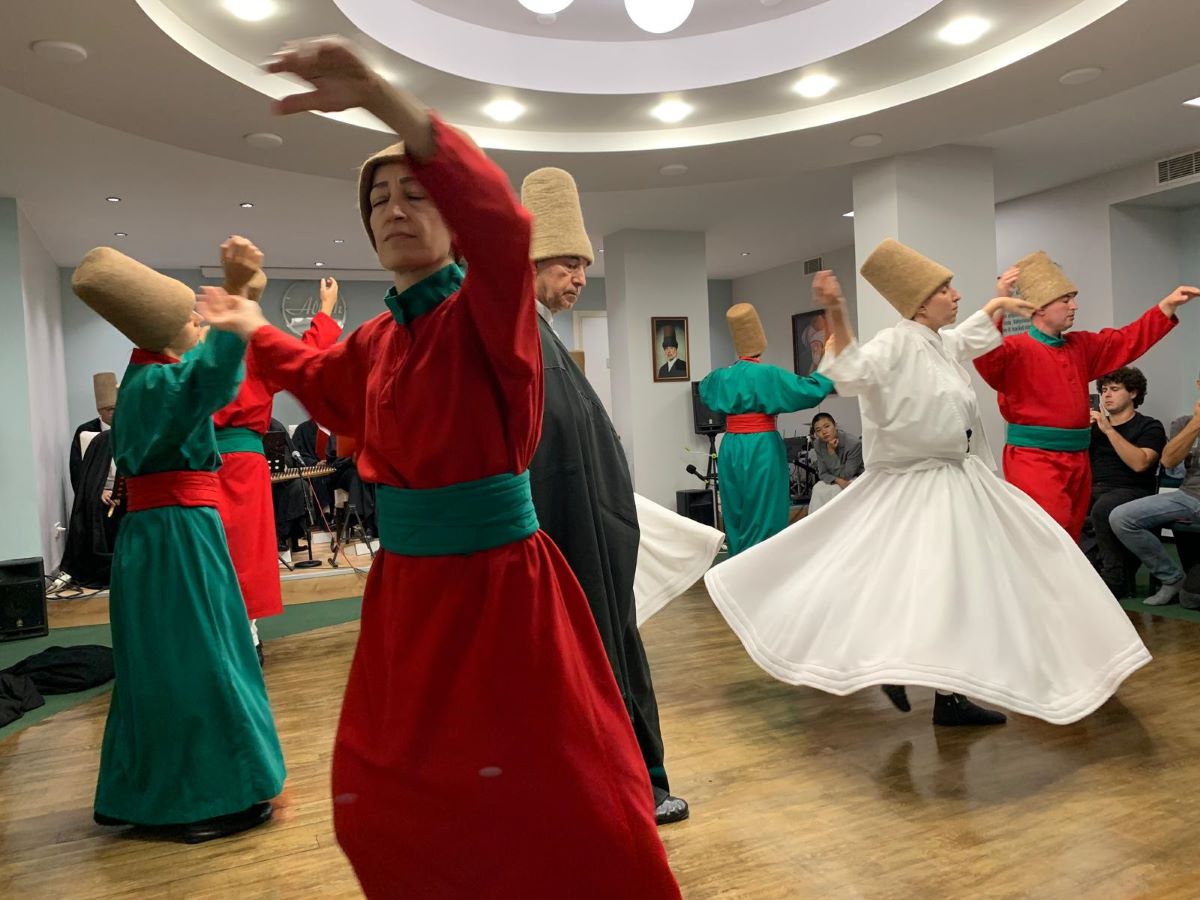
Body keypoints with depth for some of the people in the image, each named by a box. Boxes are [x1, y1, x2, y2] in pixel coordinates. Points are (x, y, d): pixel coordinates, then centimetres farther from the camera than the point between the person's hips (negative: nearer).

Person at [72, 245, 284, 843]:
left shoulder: (144, 379, 13)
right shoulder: (161, 382, -18)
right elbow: (209, 377, -41)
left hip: (151, 534, 10)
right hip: (180, 535, -10)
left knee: (158, 663, 17)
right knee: (193, 659, -3)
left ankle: (142, 789, 29)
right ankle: (207, 799, 7)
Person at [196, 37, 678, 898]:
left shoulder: (485, 307, -11)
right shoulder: (374, 339, 9)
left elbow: (499, 221, -34)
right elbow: (327, 383, 32)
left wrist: (383, 98, -43)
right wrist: (256, 330, 43)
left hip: (498, 583, -7)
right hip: (407, 585, 7)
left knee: (562, 804, -2)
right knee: (386, 799, 20)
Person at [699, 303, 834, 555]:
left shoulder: (722, 376, 6)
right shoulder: (769, 374, -10)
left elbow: (704, 389, 30)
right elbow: (812, 389, -11)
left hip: (730, 449, 6)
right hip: (762, 449, -6)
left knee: (736, 518, 13)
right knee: (764, 517, 1)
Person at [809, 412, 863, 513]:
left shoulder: (854, 444, -26)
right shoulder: (818, 445, -10)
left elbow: (845, 475, -24)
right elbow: (823, 473, -6)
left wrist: (832, 452, -32)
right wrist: (838, 480, -28)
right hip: (835, 481, 4)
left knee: (837, 490, -30)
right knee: (818, 489, -22)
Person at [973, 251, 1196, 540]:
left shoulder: (1081, 346, 16)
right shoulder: (1017, 349, -10)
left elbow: (1128, 340, 25)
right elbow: (985, 356, -30)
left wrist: (1168, 305, 20)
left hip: (1077, 460, 9)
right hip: (1033, 459, -8)